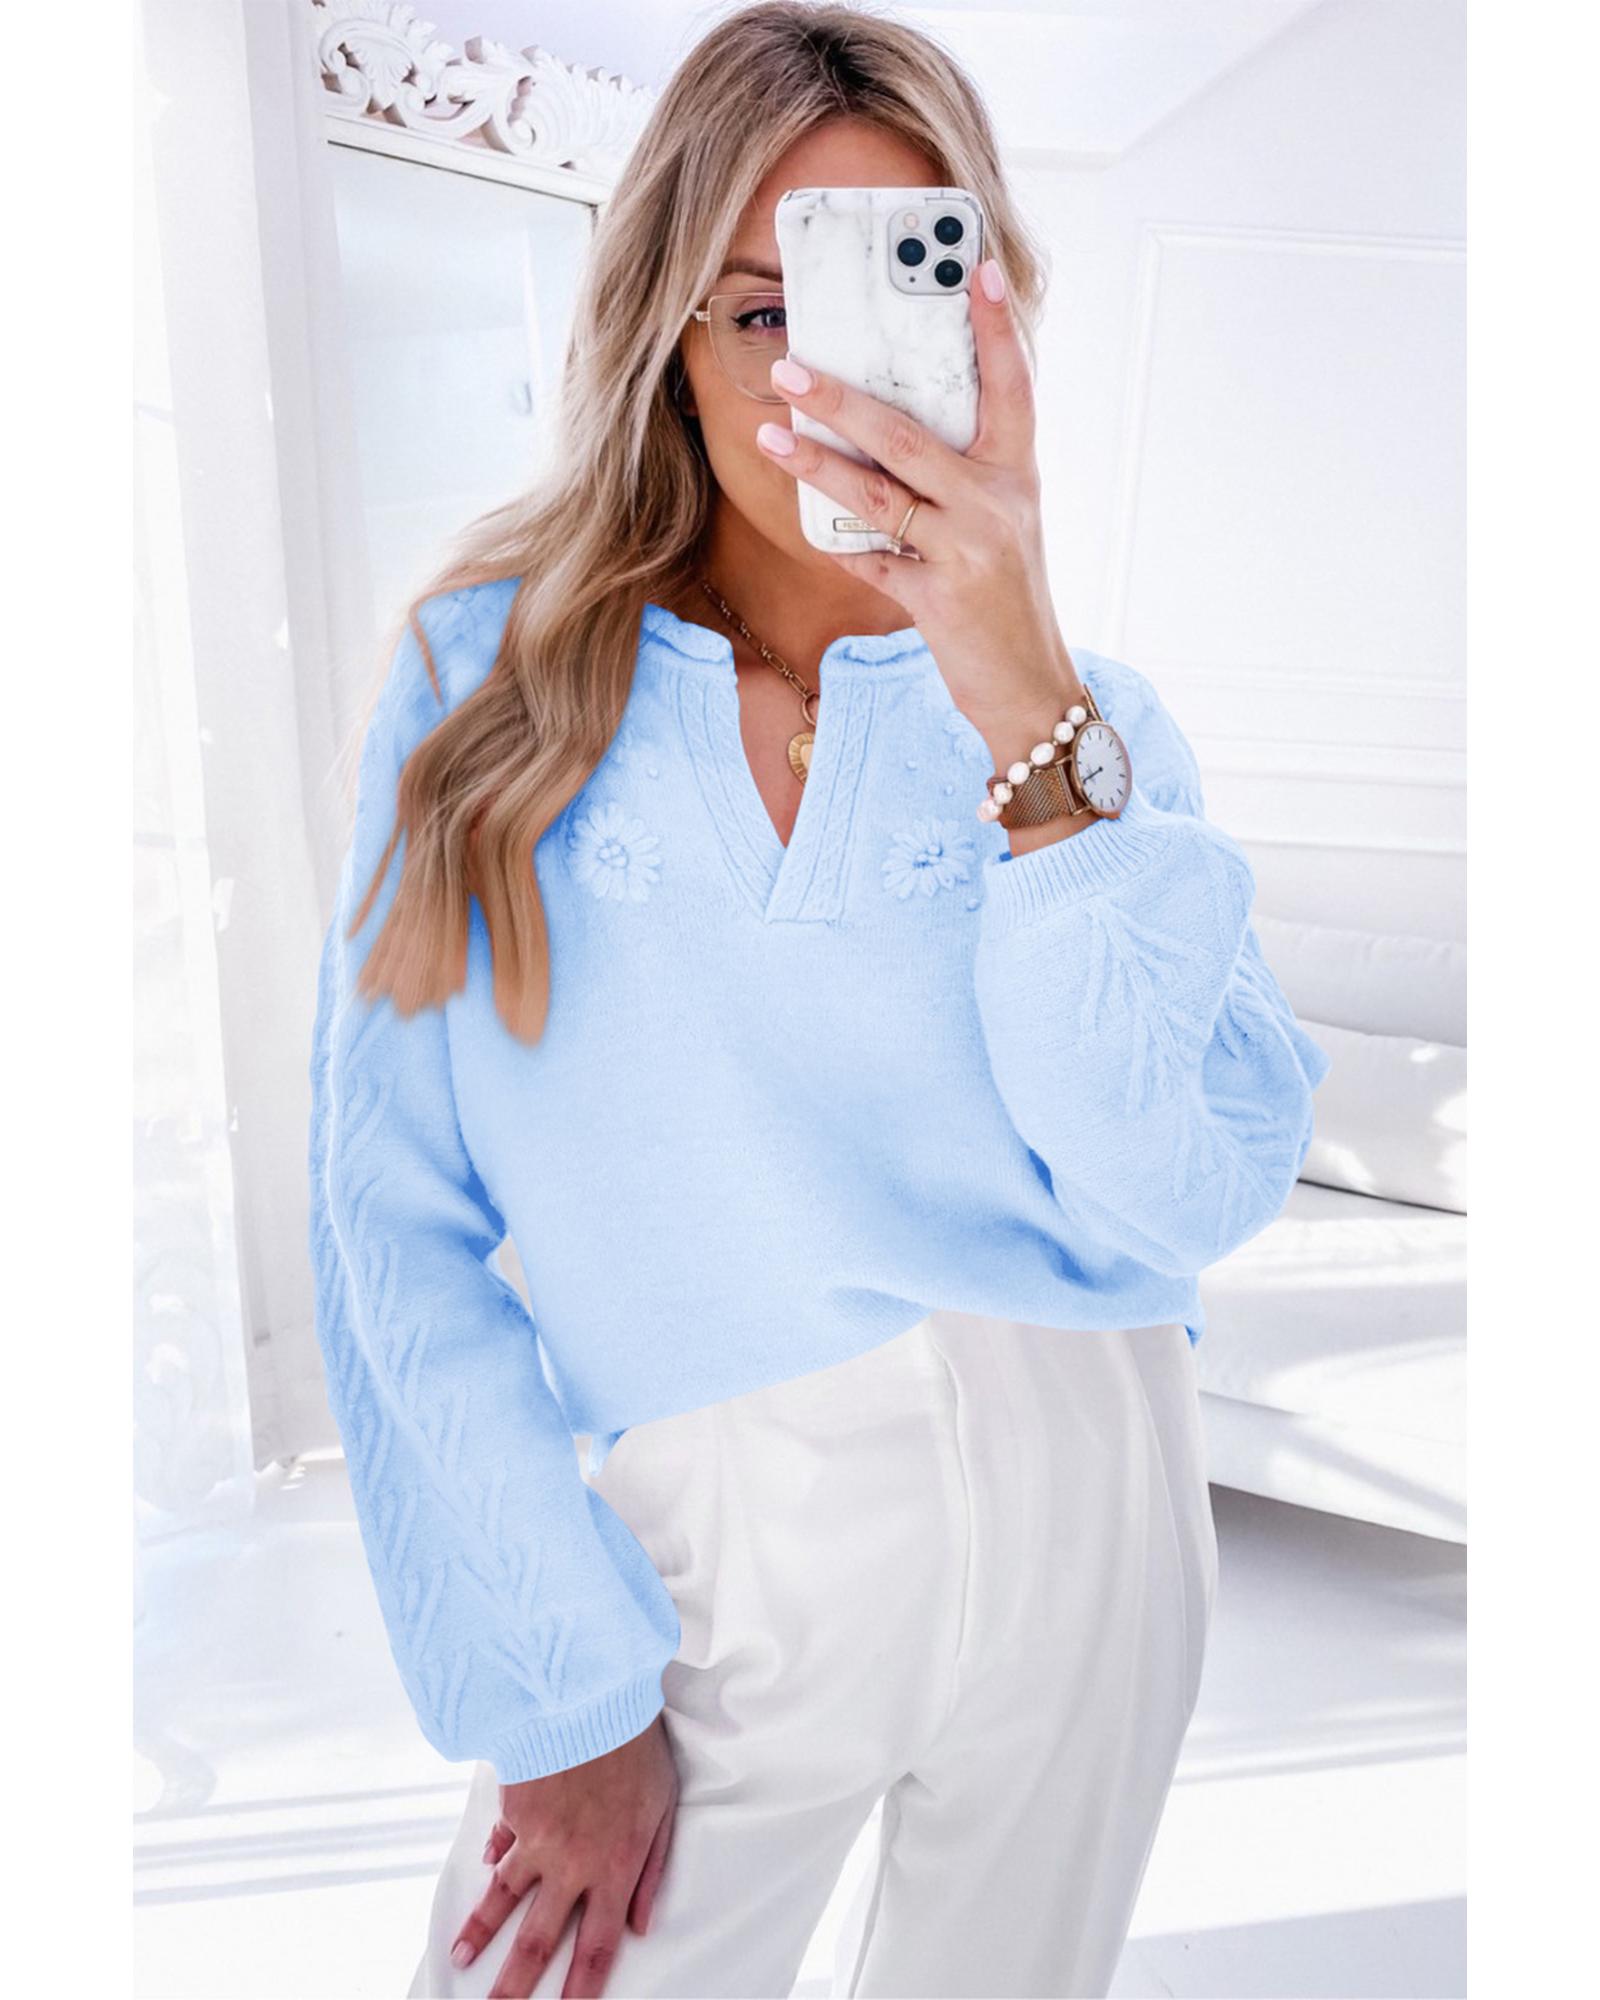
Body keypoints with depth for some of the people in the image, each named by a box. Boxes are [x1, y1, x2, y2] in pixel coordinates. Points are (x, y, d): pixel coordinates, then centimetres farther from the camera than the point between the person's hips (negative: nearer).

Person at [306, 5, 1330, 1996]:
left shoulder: (1087, 708, -2)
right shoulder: (488, 675, -5)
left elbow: (1196, 1194, -15)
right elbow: (395, 1225, -7)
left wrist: (1022, 709, -25)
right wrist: (553, 1689, -8)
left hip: (1076, 1513, 2)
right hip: (695, 1560, -1)